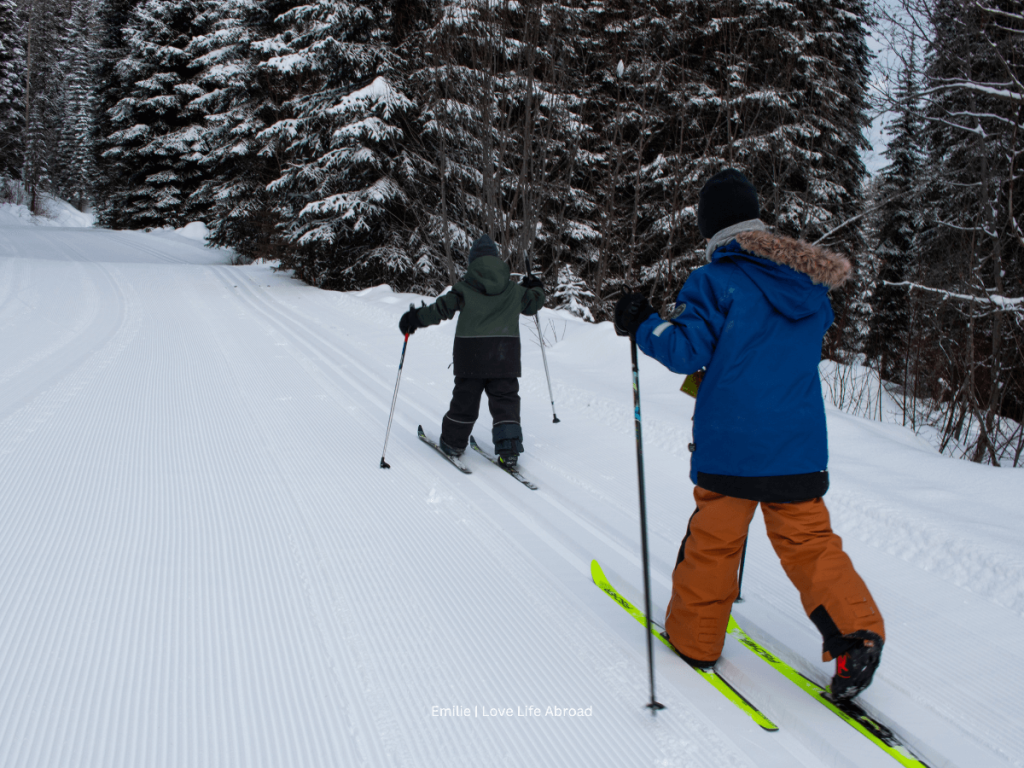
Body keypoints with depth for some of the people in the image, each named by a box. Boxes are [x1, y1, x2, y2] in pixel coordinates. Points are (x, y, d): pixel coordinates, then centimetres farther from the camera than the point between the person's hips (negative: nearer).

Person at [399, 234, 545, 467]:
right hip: (505, 353, 2)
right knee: (505, 399, 6)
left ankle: (453, 442, 22)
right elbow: (533, 304, 25)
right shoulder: (514, 290, 8)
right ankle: (509, 448, -3)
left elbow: (443, 308, -7)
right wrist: (537, 288, 47)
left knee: (465, 398, 10)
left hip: (471, 352, -1)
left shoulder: (465, 287, -3)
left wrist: (415, 318, 5)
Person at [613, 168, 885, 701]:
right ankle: (856, 631, 1)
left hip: (730, 444, -4)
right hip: (800, 443, 4)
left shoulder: (714, 282, -11)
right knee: (809, 540, 12)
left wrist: (642, 325, 1)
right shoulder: (807, 282, 8)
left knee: (713, 540, 9)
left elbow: (685, 351, -14)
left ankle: (693, 637, 23)